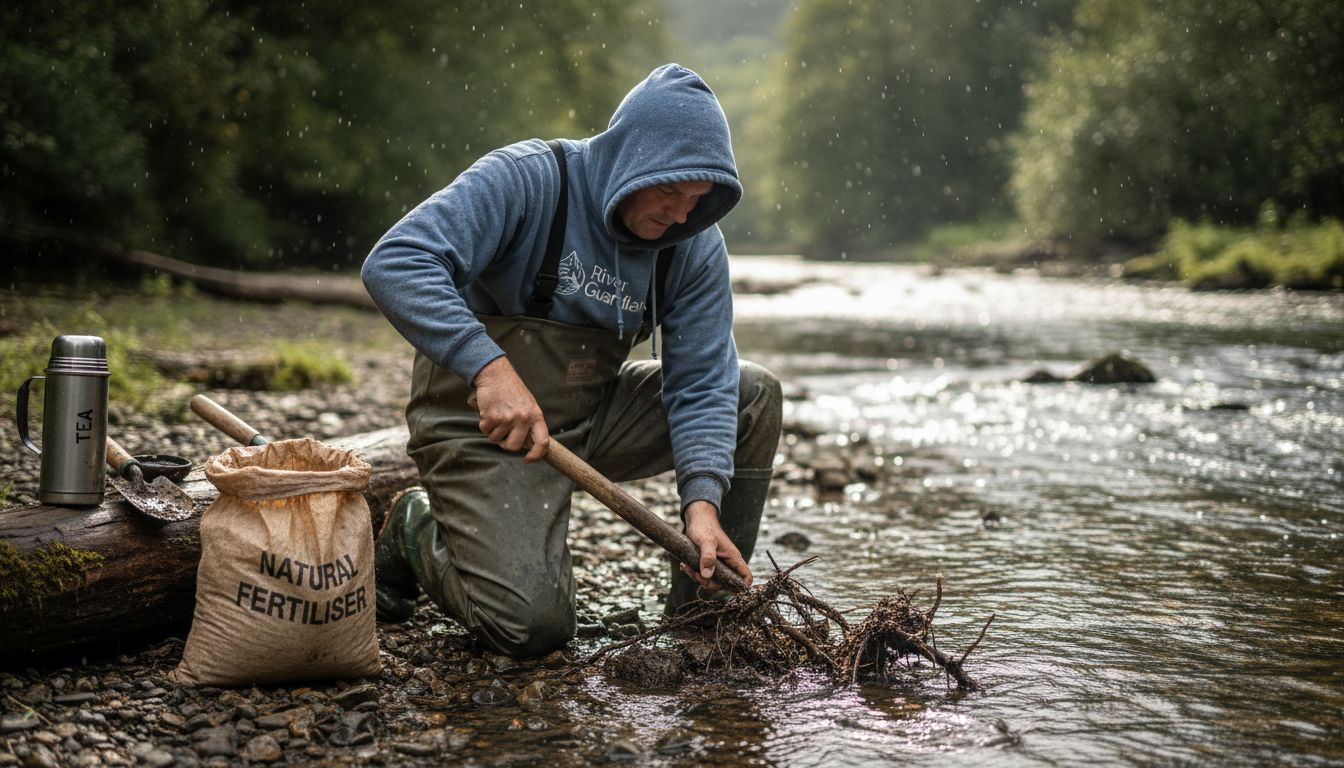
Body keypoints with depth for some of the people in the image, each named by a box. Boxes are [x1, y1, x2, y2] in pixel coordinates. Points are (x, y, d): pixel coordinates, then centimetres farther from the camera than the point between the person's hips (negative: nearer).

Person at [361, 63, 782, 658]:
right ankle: (417, 533, 13)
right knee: (531, 626, -19)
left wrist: (702, 497, -26)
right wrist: (489, 367, -43)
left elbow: (700, 381, -9)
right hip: (485, 425, -6)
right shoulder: (525, 180, -21)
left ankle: (705, 610, 3)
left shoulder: (695, 246, -6)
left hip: (592, 418, 6)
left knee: (754, 396, -9)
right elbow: (395, 262, -31)